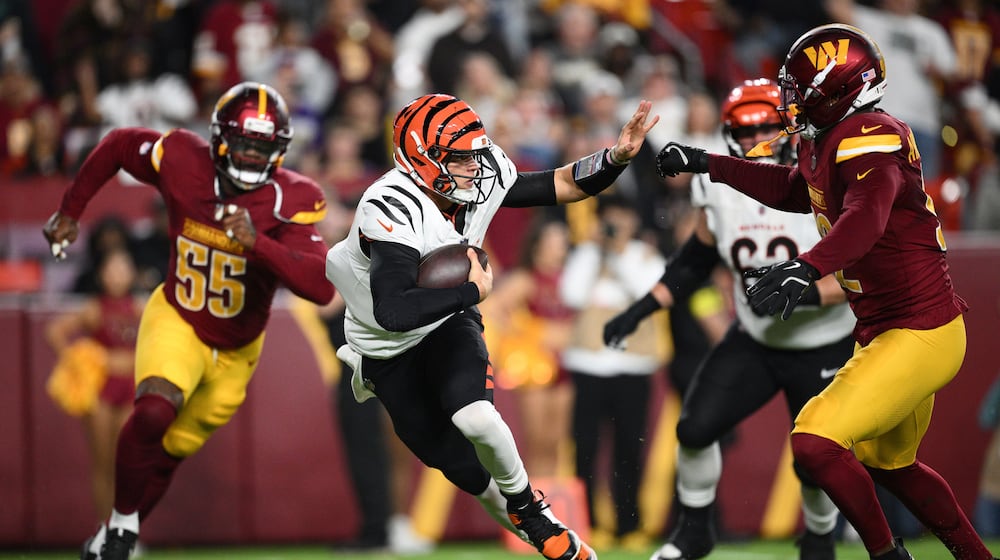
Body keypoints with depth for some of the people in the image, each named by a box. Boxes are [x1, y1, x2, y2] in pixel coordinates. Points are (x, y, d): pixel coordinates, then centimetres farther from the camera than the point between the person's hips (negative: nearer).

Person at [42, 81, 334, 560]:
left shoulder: (289, 201, -24)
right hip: (176, 322, -1)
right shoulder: (183, 162, -21)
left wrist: (256, 242, -50)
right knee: (154, 411, -29)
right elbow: (118, 145, 1)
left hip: (236, 348, 1)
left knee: (170, 450, 12)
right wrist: (69, 211, 5)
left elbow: (321, 287, -38)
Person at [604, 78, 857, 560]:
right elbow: (695, 260, 9)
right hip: (754, 341, 4)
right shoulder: (720, 190, -7)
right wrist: (640, 310, 1)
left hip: (824, 351, -4)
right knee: (695, 428, -11)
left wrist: (803, 292, -39)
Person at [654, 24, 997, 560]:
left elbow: (867, 216, -41)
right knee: (886, 465, 25)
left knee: (815, 442, -18)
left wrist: (805, 268, -56)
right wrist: (704, 163, 28)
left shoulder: (868, 138, -22)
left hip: (919, 335, -11)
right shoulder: (828, 144, 9)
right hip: (888, 331, 11)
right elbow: (791, 190, 31)